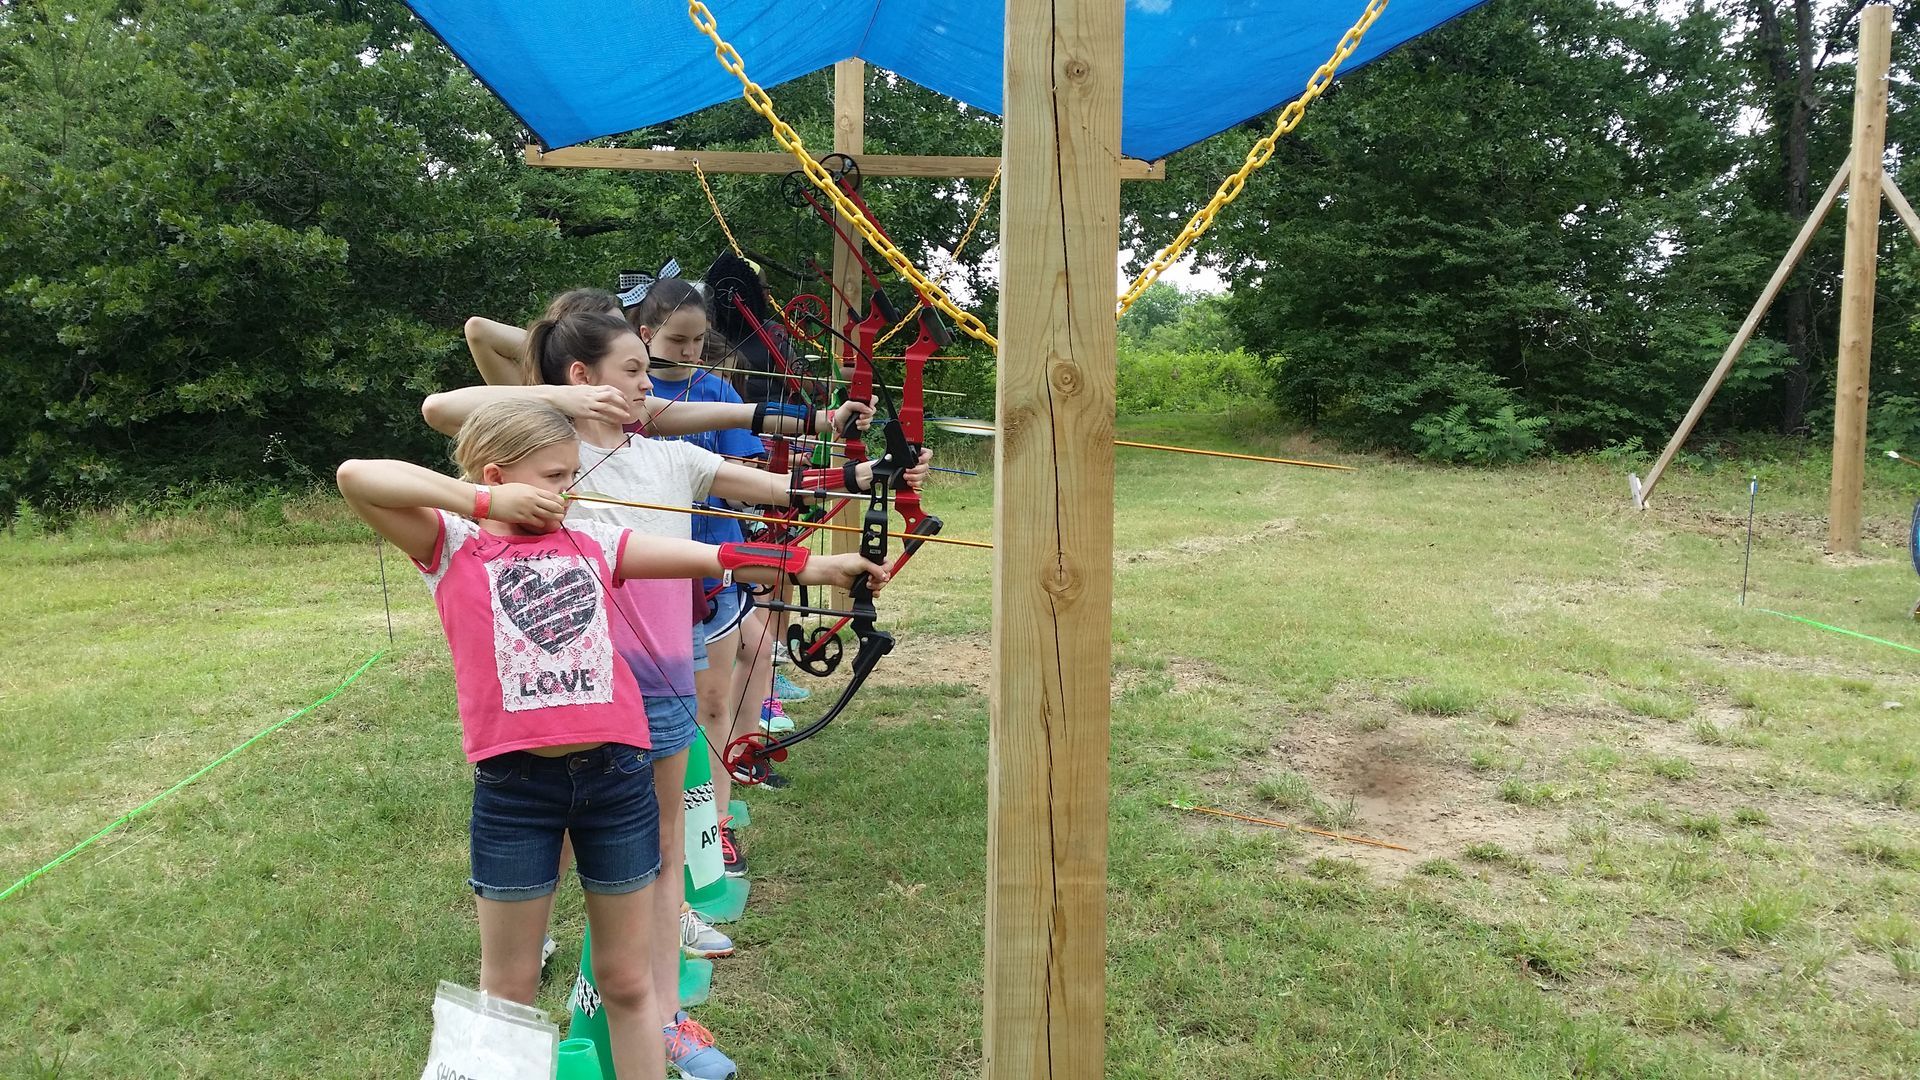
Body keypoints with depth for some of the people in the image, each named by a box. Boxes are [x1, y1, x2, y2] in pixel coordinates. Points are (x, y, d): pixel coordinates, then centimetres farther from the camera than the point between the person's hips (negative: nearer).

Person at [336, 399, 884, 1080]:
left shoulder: (591, 544, 10)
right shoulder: (453, 548, 1)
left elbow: (707, 556, 2)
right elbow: (356, 477, -12)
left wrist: (807, 565, -6)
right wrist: (483, 501, -12)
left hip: (615, 774, 3)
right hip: (513, 786, -2)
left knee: (629, 981, 14)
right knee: (508, 990, 14)